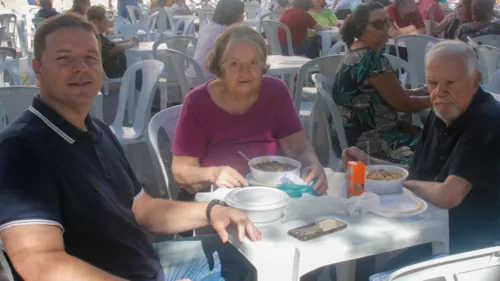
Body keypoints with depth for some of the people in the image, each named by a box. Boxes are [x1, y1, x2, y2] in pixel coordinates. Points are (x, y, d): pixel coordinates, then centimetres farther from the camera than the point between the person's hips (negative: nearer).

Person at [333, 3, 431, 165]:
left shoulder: (355, 51, 9)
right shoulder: (372, 59, -20)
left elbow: (392, 94, 17)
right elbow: (404, 103, -13)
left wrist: (424, 90, 10)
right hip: (362, 141, -10)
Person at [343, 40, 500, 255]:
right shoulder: (442, 113, 5)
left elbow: (448, 196, -30)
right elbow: (416, 173, 15)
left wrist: (405, 183, -11)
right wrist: (369, 163, -1)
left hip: (471, 245, -7)